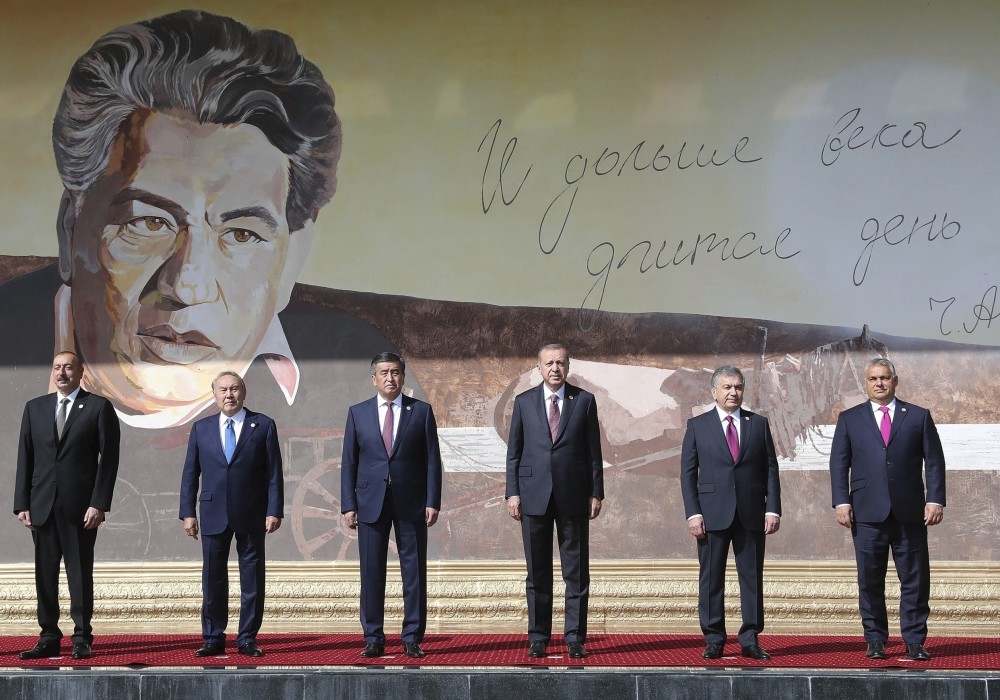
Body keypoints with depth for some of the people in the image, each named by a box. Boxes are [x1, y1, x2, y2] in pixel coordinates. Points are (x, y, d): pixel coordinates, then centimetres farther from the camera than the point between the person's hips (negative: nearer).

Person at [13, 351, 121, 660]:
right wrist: (22, 504, 2)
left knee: (80, 573, 2)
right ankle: (49, 638, 13)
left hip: (81, 506, -3)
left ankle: (82, 638, 9)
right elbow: (25, 458, 10)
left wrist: (99, 504, -10)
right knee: (45, 574, 5)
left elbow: (109, 458, -3)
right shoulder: (35, 408, 12)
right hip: (42, 505, 3)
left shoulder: (99, 407, 1)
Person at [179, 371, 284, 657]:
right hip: (214, 515, 2)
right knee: (213, 578, 4)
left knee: (252, 578, 3)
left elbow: (274, 472, 0)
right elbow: (190, 473, 9)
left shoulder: (263, 426, 2)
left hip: (251, 515, -1)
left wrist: (274, 511, -8)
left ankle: (247, 639, 11)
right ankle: (213, 639, 13)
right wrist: (188, 512, 2)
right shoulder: (201, 428, 9)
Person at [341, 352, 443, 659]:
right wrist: (348, 505, -1)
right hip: (371, 503, 1)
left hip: (411, 503, -1)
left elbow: (432, 460, 3)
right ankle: (373, 639, 10)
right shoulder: (358, 413, 7)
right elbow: (349, 462, 6)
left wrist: (432, 502, -5)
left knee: (414, 572, 1)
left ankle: (412, 639, 8)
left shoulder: (422, 412, 5)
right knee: (371, 573, 2)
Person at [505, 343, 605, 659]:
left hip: (573, 495, -1)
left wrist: (596, 493, 0)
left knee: (576, 571, 2)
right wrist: (512, 492, 0)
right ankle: (538, 637, 13)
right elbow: (514, 451, 7)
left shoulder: (584, 401, 5)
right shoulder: (524, 402, 7)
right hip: (534, 496, 1)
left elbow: (594, 451, 5)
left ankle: (575, 638, 8)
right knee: (537, 572, 5)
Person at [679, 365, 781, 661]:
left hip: (751, 513, 1)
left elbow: (770, 469, 8)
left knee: (752, 577, 3)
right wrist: (692, 512, -6)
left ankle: (750, 640, 10)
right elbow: (688, 472, 3)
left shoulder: (759, 424, 10)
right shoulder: (697, 425, 6)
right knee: (711, 578, 1)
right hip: (713, 514, -1)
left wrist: (773, 509, -2)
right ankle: (714, 640, 9)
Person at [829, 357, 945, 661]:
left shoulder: (919, 416, 10)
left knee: (915, 579, 1)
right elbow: (839, 463, 7)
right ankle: (875, 640, 11)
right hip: (868, 512, 0)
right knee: (870, 580, 2)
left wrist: (935, 499, -4)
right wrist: (841, 501, -4)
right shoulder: (850, 419, 11)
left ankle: (914, 641, 9)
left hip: (910, 512, 0)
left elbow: (934, 461, 7)